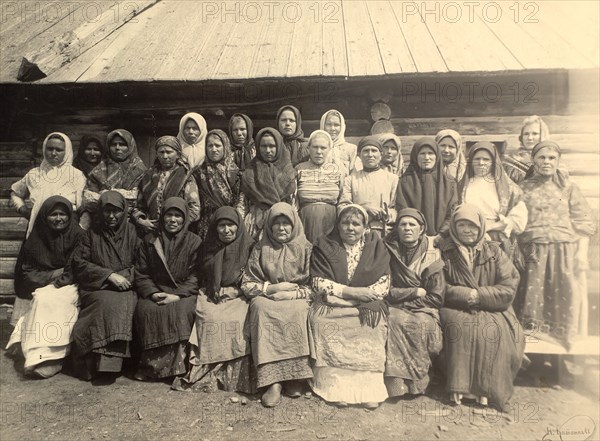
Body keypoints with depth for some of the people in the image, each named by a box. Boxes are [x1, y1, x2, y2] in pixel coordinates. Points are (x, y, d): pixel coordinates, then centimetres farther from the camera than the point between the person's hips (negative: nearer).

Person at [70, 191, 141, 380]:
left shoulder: (131, 231, 10)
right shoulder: (92, 233, 11)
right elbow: (79, 263, 3)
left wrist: (127, 276, -12)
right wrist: (109, 275, -9)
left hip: (125, 287, 0)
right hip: (96, 288, 0)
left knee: (124, 304, -32)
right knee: (109, 302, -32)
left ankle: (107, 363, -26)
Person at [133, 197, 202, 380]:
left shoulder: (194, 242, 5)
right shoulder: (150, 241, 11)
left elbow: (195, 276, -2)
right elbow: (141, 274, 7)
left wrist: (177, 295, -17)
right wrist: (153, 293, -12)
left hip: (184, 293, -2)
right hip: (155, 292, 2)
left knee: (182, 310, -32)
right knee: (147, 309, -28)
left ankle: (177, 364, -21)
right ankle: (152, 364, -18)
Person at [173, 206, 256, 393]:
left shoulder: (248, 246, 3)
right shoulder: (207, 247, 11)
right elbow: (201, 277, 17)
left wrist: (238, 289, -9)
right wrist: (213, 293, 2)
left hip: (238, 296, -2)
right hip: (211, 296, 2)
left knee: (238, 321, -29)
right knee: (211, 319, -27)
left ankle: (236, 377, -17)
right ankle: (206, 375, -16)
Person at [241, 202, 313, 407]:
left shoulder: (305, 248, 7)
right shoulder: (260, 249, 10)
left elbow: (312, 287, 2)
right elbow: (247, 285, 7)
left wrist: (291, 293, -13)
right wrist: (273, 287, -8)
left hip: (296, 299, -1)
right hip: (266, 298, 1)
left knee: (297, 311, -34)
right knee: (261, 307, -32)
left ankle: (295, 377, -26)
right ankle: (273, 381, -34)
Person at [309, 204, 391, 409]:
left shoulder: (376, 246, 8)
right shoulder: (325, 246, 5)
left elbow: (383, 285, 0)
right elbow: (319, 284, -5)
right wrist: (350, 291, -17)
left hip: (366, 307, 1)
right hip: (331, 307, 0)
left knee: (373, 323, -28)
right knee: (321, 319, -28)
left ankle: (369, 388, -20)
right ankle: (335, 386, -23)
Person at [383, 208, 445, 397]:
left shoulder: (432, 257, -1)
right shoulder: (389, 251, 0)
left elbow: (436, 298, -4)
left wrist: (402, 299, -10)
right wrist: (415, 292, -11)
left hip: (423, 310, 0)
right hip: (394, 308, 0)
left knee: (423, 325, -30)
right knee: (394, 321, -30)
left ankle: (416, 381, -13)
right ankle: (396, 382, -22)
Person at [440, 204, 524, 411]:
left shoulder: (494, 252, 7)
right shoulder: (445, 252, 4)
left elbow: (509, 288, -1)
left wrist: (478, 295, -14)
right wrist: (467, 294, -15)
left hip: (491, 311, 1)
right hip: (456, 310, -1)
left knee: (495, 330, -29)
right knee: (460, 325, -32)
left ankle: (487, 388, -18)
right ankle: (459, 386, -24)